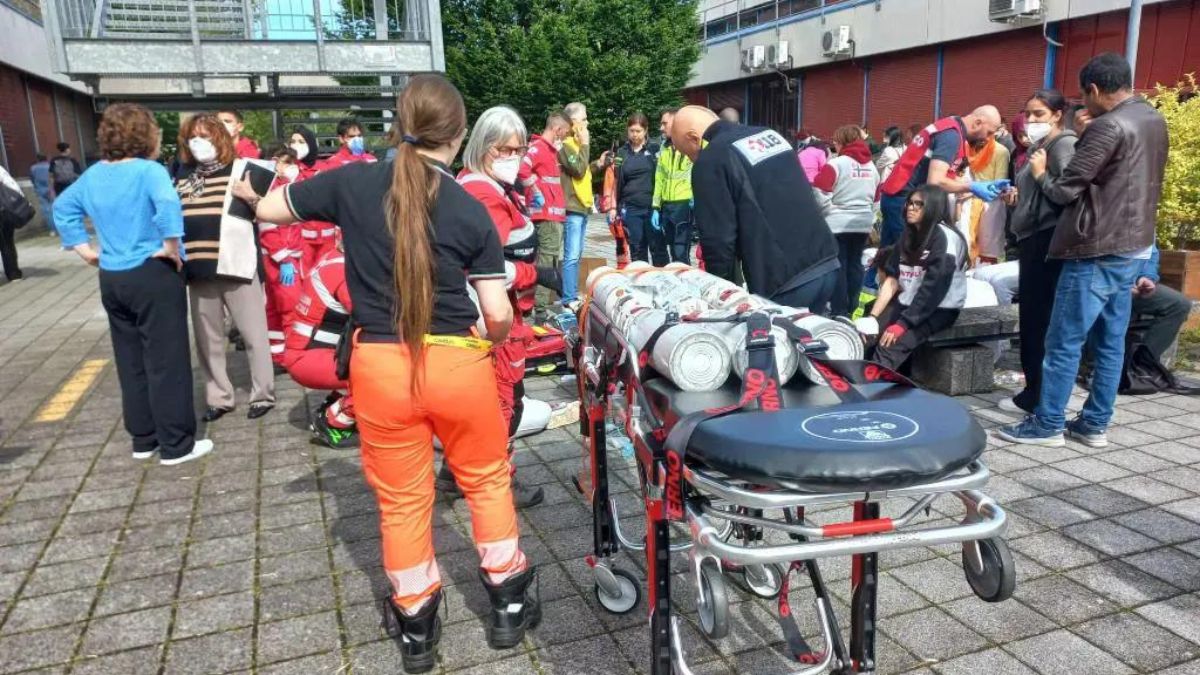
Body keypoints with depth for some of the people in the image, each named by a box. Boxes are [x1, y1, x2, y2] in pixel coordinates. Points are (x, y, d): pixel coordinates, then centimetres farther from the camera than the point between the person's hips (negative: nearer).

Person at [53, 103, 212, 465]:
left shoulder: (93, 175, 10)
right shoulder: (149, 171, -13)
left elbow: (63, 208, 20)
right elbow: (168, 204, -32)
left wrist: (84, 249, 16)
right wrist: (171, 246, -20)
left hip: (111, 279, 7)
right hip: (153, 276, -7)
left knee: (131, 361, 15)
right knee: (166, 361, -1)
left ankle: (143, 439, 24)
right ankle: (176, 445, 5)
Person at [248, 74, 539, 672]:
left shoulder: (351, 183, -3)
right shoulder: (471, 210, -5)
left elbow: (266, 210, 11)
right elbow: (498, 312, -5)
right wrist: (491, 338, 18)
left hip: (380, 368, 1)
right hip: (457, 364, -1)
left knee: (402, 499, 16)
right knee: (486, 481, 21)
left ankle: (417, 626, 31)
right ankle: (508, 601, 33)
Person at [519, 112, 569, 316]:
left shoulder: (550, 149, 19)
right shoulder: (538, 147, -11)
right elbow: (522, 169, -27)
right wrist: (536, 192, -19)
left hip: (554, 214, 10)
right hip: (546, 214, -10)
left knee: (551, 259, 12)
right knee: (546, 260, -10)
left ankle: (544, 303, 19)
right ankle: (541, 307, -8)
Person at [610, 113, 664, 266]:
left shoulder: (654, 151, 3)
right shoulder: (621, 153, 9)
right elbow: (616, 182, 12)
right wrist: (614, 207, 6)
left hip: (652, 207, -2)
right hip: (630, 209, 2)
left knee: (658, 248, 0)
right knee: (637, 250, 7)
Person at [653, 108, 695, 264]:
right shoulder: (664, 148, 19)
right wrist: (656, 208, 14)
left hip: (686, 205, -7)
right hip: (667, 207, 7)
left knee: (681, 253, -9)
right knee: (675, 253, 11)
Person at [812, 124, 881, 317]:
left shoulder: (836, 163, -10)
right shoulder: (872, 166, 11)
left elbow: (819, 193, -17)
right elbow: (876, 198, 19)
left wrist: (829, 211, -1)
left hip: (838, 223, -6)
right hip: (863, 224, 6)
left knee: (838, 266, 0)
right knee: (855, 264, 12)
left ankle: (839, 312, 1)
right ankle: (852, 308, 19)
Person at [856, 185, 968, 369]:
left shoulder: (945, 237, -12)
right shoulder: (909, 236, 12)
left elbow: (932, 288, -19)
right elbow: (892, 279, 5)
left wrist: (902, 324, -23)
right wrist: (872, 317, -7)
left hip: (939, 310, -7)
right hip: (907, 304, 7)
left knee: (890, 346, -30)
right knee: (863, 334, -17)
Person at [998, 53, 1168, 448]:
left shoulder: (1108, 126, -16)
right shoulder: (1154, 120, 12)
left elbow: (1066, 191, -16)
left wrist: (1040, 174, 4)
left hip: (1098, 250, -9)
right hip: (1134, 247, 9)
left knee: (1064, 342, -3)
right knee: (1111, 342, 11)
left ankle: (1048, 425, 3)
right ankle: (1095, 424, 17)